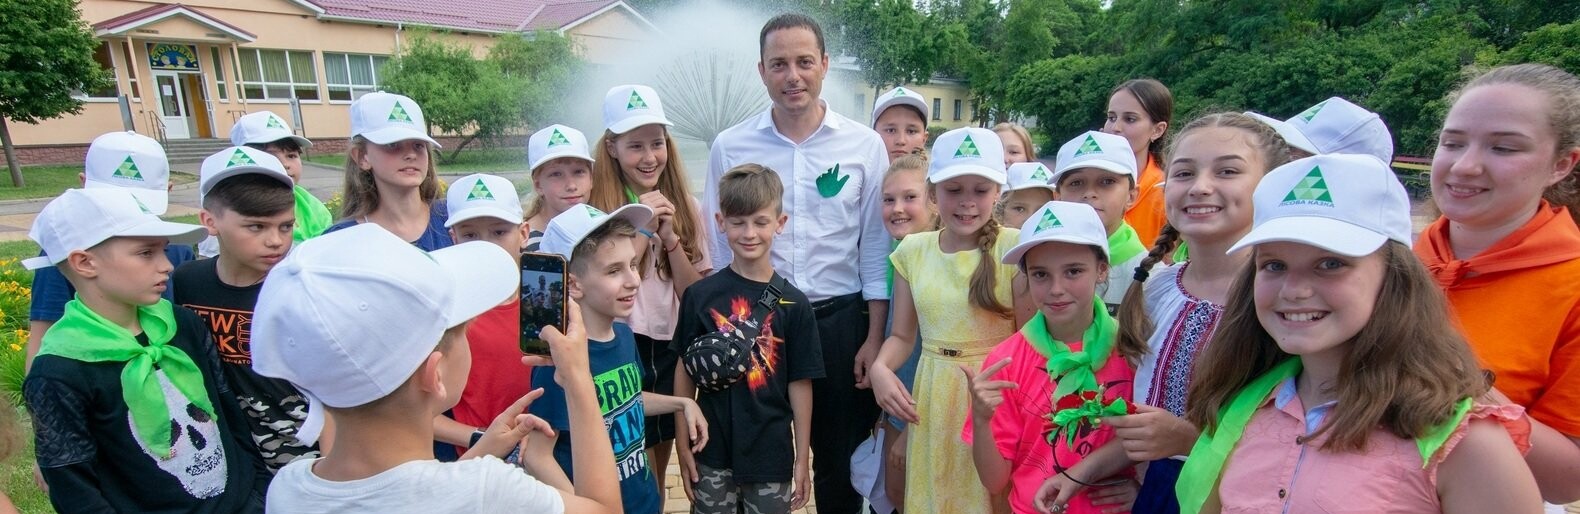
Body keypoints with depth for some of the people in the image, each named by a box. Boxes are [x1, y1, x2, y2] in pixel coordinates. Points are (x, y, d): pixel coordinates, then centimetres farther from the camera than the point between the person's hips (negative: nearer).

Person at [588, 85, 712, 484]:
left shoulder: (684, 208, 2)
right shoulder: (595, 207, -11)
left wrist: (669, 235, -16)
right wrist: (642, 228, -22)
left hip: (670, 351, 4)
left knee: (658, 478, 21)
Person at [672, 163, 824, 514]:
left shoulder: (793, 303, -6)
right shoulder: (701, 295, -6)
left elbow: (800, 384, -2)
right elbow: (685, 370, 0)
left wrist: (802, 459, 1)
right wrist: (683, 444, 1)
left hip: (771, 454, 0)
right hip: (712, 453, 0)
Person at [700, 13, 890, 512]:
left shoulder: (864, 144, -2)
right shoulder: (730, 147, -2)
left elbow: (875, 250, 1)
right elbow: (721, 248, 4)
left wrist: (874, 339, -2)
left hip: (841, 320, 0)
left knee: (842, 458, 15)